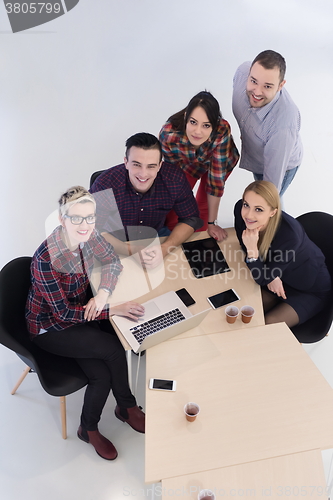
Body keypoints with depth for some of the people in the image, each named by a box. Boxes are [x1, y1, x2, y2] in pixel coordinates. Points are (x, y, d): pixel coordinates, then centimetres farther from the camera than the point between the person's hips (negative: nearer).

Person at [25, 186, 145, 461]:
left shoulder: (88, 235, -13)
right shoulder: (46, 258, -31)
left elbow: (113, 261, 2)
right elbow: (63, 312, -26)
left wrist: (103, 293, -17)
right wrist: (114, 310, -27)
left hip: (82, 313, 6)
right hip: (51, 327, -5)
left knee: (102, 374, -12)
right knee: (114, 349, -20)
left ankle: (89, 429, 16)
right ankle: (128, 407, 8)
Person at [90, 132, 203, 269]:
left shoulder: (175, 179, -22)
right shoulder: (105, 185, -30)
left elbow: (190, 219, -12)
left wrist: (164, 249, -31)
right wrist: (132, 250, -40)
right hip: (118, 242, -3)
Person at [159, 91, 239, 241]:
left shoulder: (222, 131, -44)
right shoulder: (168, 133, -40)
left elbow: (216, 179, -35)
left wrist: (212, 223, -28)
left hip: (221, 163, -1)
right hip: (186, 164, 1)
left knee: (203, 206, 0)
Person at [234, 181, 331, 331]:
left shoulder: (289, 235, -39)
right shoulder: (241, 209, -23)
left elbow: (262, 278, -28)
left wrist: (252, 248, -44)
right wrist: (270, 277, -16)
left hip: (310, 291, -5)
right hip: (278, 279, 5)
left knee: (265, 325, -19)